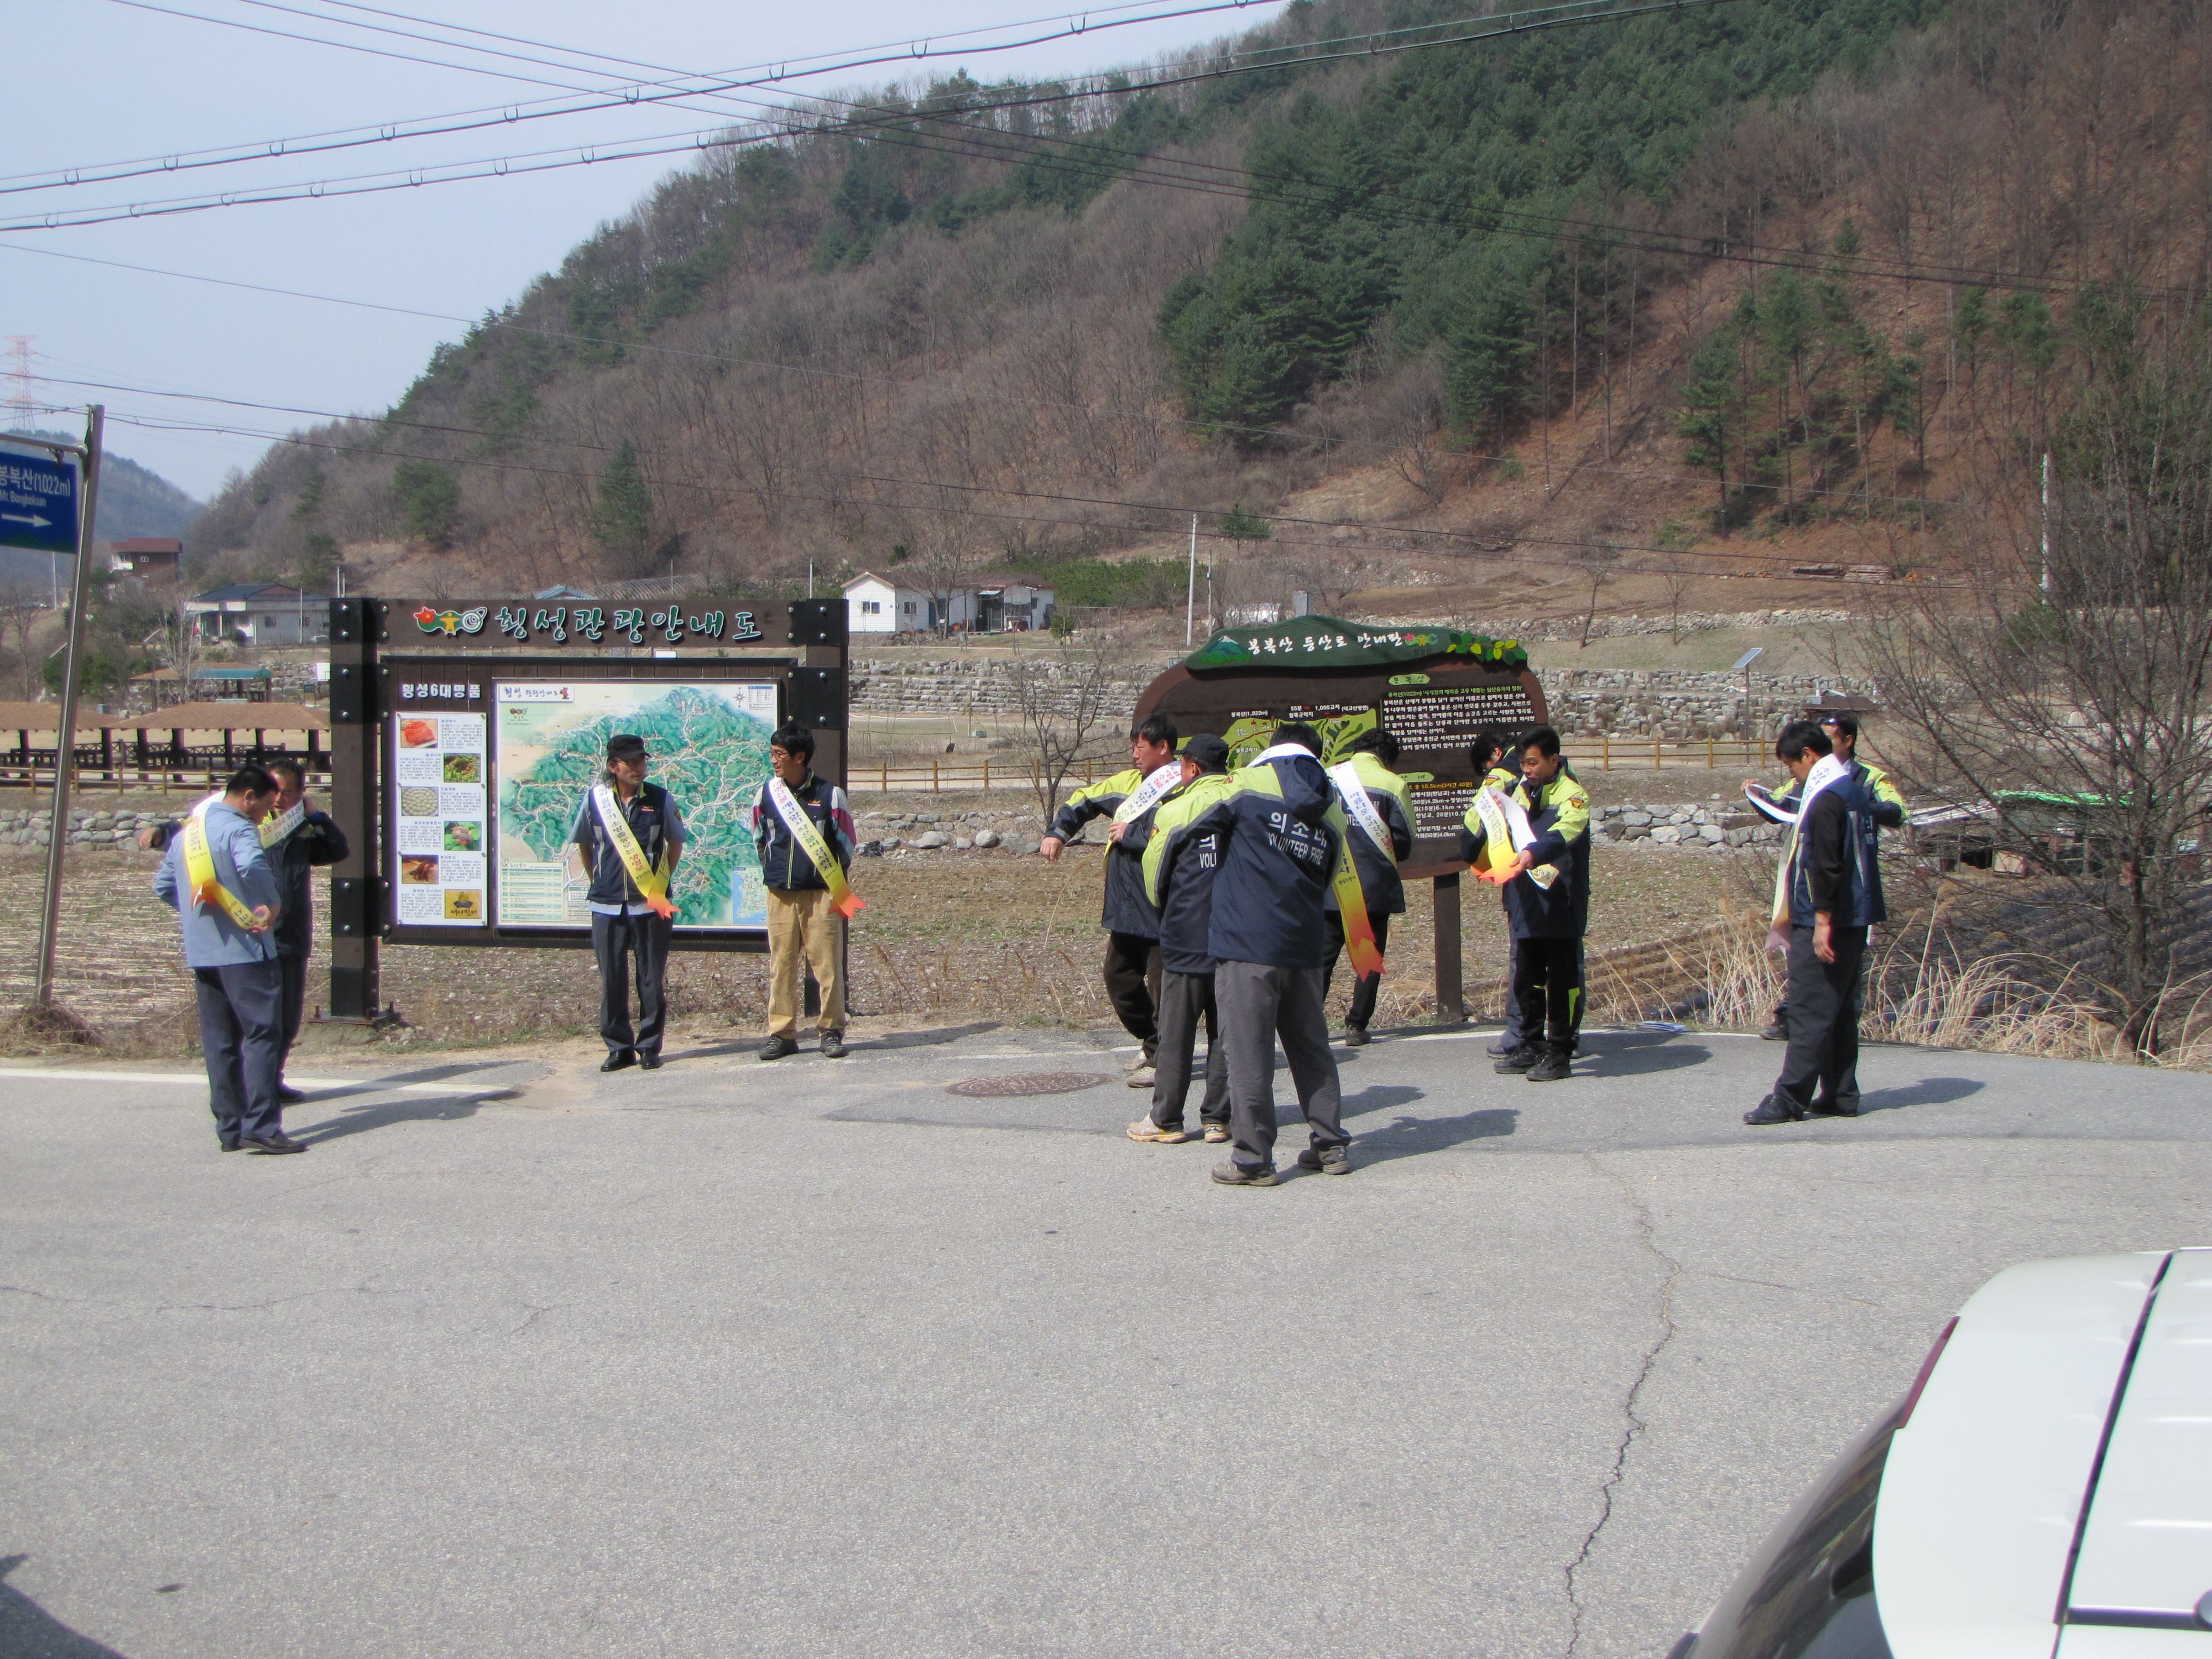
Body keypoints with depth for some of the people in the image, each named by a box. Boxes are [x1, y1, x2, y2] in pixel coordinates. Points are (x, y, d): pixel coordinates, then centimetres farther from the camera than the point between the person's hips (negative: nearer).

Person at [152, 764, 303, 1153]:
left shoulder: (186, 833, 17)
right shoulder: (237, 828, -10)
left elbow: (163, 886, 25)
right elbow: (252, 865, -31)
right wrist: (274, 902, -18)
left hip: (201, 954, 8)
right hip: (243, 950, -8)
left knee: (219, 1042, 11)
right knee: (262, 1034, -6)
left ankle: (229, 1128, 13)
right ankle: (260, 1126, -11)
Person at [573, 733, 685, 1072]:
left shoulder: (661, 800, 0)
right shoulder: (595, 799, 2)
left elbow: (676, 842, 13)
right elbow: (583, 844, 17)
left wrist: (662, 883, 8)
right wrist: (598, 880, 12)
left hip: (651, 905, -1)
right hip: (607, 905, 1)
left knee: (651, 979, 3)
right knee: (612, 980, 4)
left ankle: (649, 1046, 12)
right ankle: (618, 1047, 13)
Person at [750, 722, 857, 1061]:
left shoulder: (829, 794, -2)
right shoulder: (766, 794, 6)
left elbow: (846, 844, 5)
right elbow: (759, 839, 20)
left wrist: (835, 887, 8)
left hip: (821, 893, -3)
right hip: (780, 894, 3)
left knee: (827, 963, -2)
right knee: (781, 963, 3)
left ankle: (832, 1031, 6)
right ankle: (781, 1033, 9)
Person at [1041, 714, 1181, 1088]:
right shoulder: (1129, 782, 16)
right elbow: (1083, 801, 27)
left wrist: (1130, 835, -16)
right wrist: (1058, 832, 11)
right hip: (1124, 903, 9)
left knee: (1161, 982, -3)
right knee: (1119, 977, 16)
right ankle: (1151, 1041, 33)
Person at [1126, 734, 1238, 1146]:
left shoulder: (1173, 811, -8)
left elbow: (1153, 876, 2)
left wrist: (1165, 910, 22)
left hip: (1187, 938, -3)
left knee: (1176, 1034, 5)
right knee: (1227, 1031, 9)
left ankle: (1166, 1120, 9)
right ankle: (1218, 1119, 11)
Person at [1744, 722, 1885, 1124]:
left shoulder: (1826, 799, -17)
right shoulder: (1856, 789, 14)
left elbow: (1826, 865, -22)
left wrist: (1823, 920, -22)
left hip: (1825, 923, -10)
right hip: (1855, 921, 10)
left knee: (1810, 1012, -8)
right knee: (1843, 1011, 12)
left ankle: (1789, 1099, -6)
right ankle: (1841, 1094, 15)